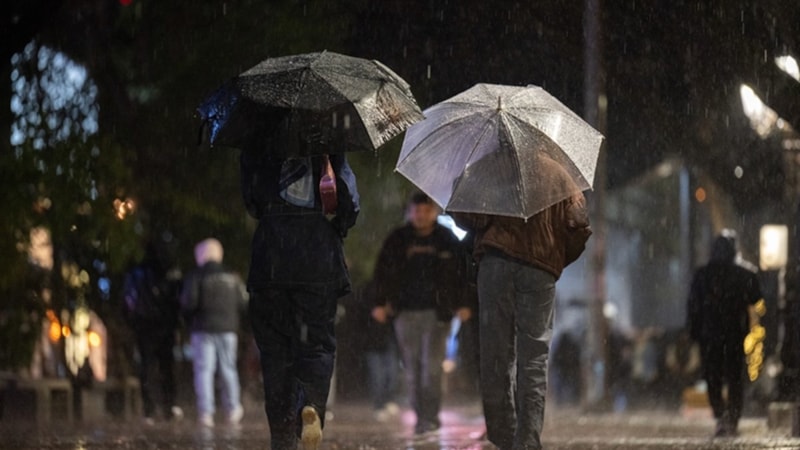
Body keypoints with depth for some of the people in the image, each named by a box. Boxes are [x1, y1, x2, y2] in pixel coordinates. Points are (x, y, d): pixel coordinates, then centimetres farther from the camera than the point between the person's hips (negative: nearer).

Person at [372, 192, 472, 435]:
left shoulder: (447, 240, 2)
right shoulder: (397, 240, 3)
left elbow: (461, 274, 8)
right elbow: (383, 273, 7)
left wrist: (462, 304, 1)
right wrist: (381, 303, 0)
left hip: (437, 312, -2)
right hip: (406, 312, 2)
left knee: (432, 364, -11)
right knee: (412, 368, 4)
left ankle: (430, 416, -8)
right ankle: (420, 416, 12)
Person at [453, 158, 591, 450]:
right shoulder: (558, 175, 13)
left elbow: (462, 215, -2)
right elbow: (579, 225, 4)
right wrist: (560, 260, 16)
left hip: (495, 264, -1)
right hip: (541, 270, 1)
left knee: (496, 355, 5)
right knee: (534, 357, 1)